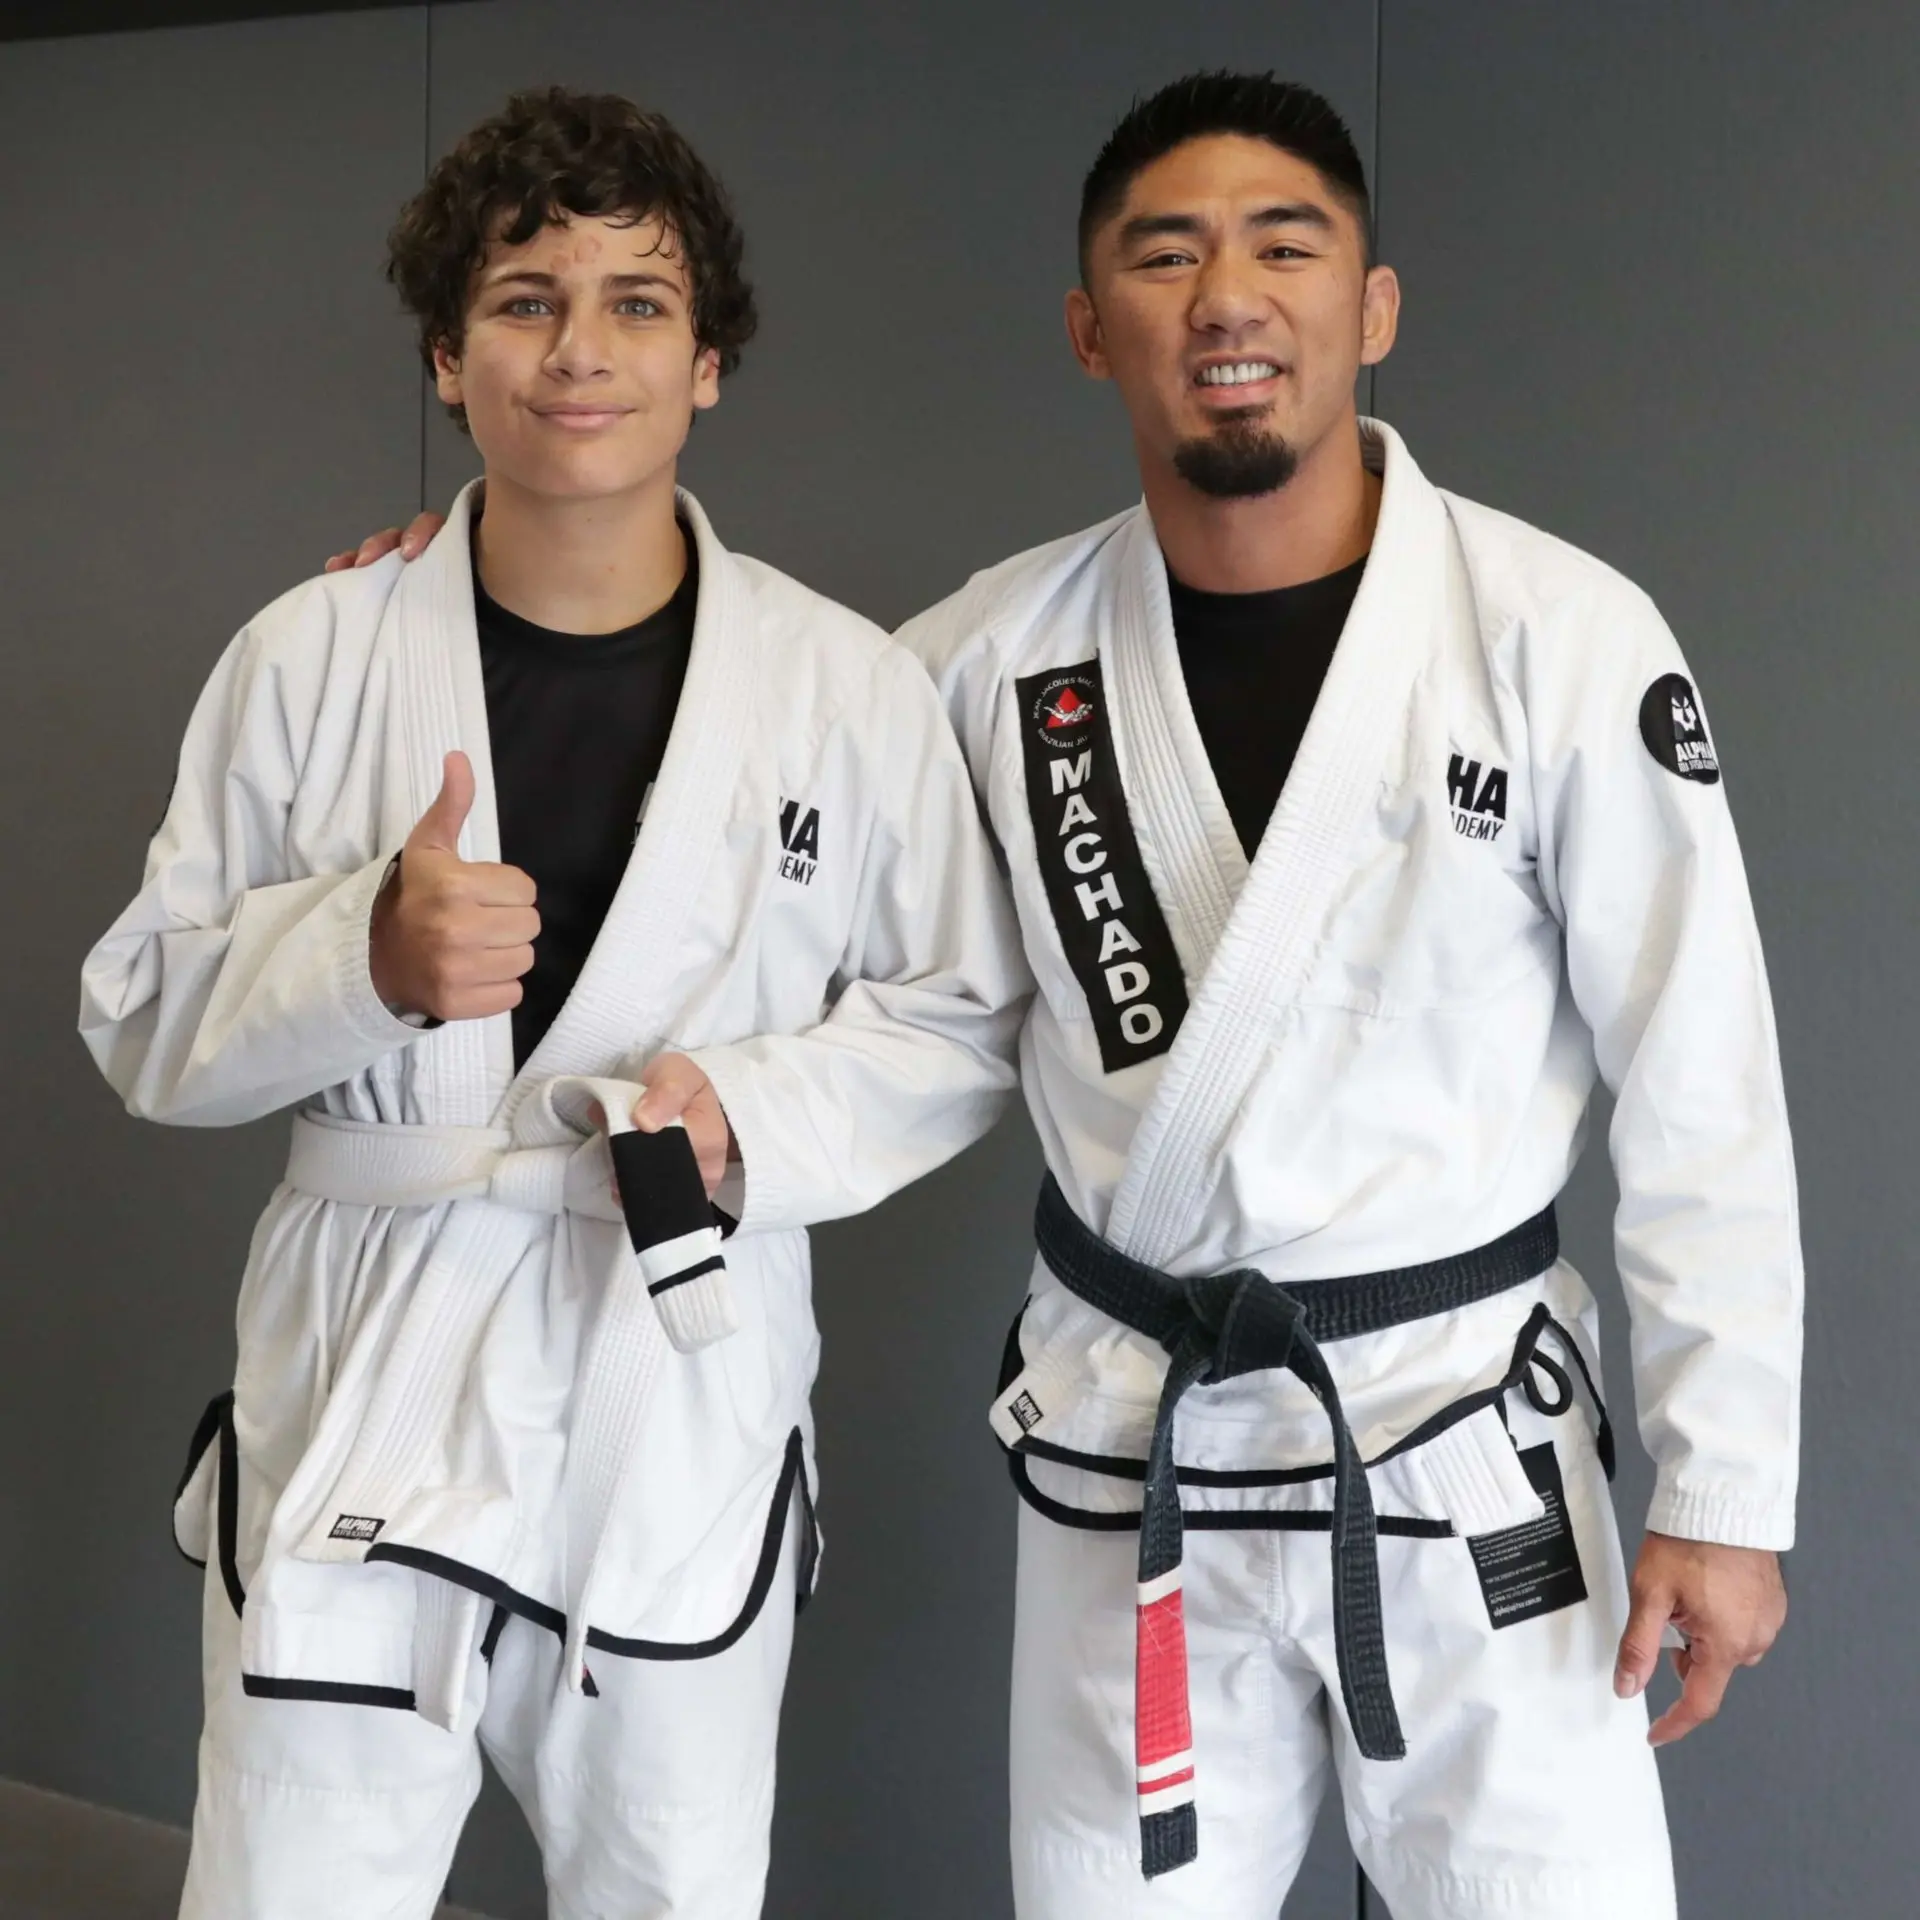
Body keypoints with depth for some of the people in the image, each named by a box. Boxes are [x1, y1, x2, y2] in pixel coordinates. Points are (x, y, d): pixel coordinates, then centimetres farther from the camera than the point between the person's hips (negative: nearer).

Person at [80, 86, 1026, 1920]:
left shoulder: (850, 685, -3)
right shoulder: (312, 655, -2)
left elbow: (958, 1023, 6)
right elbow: (148, 1018, 3)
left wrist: (755, 1114, -13)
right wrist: (365, 956, -17)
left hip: (688, 1377, 1)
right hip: (367, 1374, 0)